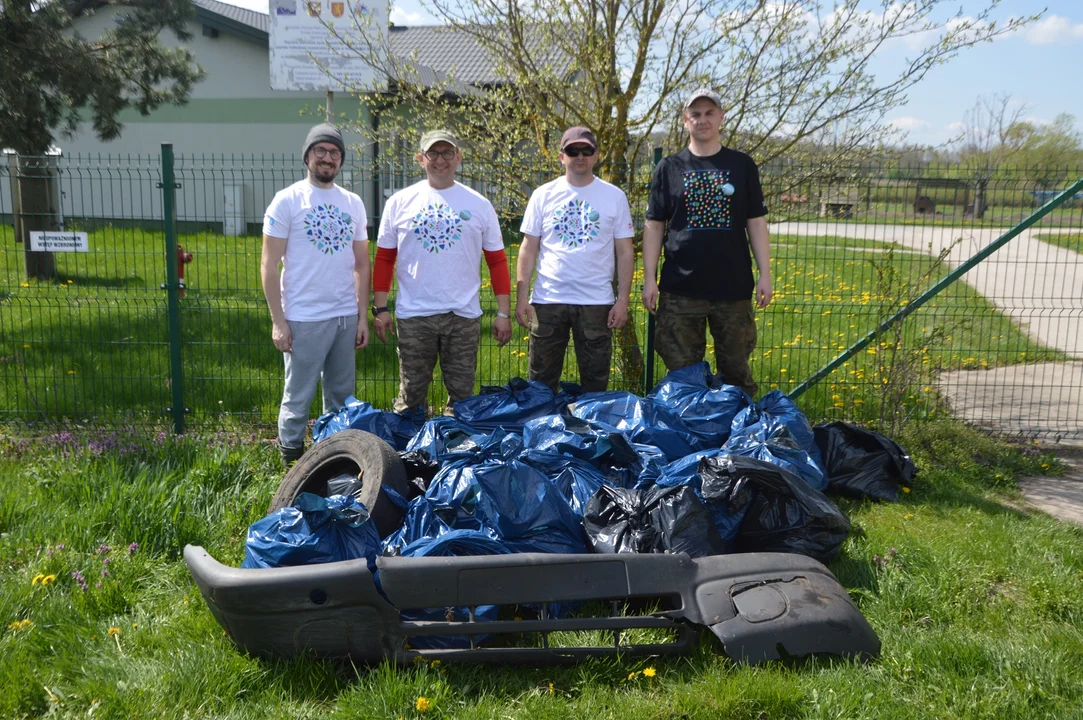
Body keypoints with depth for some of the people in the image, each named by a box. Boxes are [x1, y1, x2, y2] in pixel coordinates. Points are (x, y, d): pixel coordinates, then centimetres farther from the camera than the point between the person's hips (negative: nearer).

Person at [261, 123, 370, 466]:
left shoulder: (353, 203, 10)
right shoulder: (287, 201, -3)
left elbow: (361, 264, 12)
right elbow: (269, 264, -5)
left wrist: (363, 316, 6)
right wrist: (278, 321, -10)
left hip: (346, 317, 5)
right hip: (304, 320, -4)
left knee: (342, 396, 12)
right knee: (298, 398, 2)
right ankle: (291, 462, 16)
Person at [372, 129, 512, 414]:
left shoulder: (479, 205, 4)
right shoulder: (400, 202, 3)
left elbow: (497, 261, 5)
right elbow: (384, 259, 6)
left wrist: (503, 313, 0)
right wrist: (380, 308, -1)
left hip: (464, 316, 1)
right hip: (413, 315, 0)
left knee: (462, 394, 10)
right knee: (411, 395, 8)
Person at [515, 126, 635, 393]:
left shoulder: (614, 196, 3)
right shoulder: (544, 195, 4)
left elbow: (625, 252, 3)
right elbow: (528, 249, 5)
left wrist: (623, 300, -4)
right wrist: (521, 297, -2)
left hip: (596, 302, 0)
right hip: (547, 301, 1)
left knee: (595, 382, 9)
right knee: (542, 382, 8)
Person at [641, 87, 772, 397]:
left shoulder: (742, 166, 7)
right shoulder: (669, 168, 6)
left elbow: (756, 223, 7)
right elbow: (654, 226, 5)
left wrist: (765, 275, 0)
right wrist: (649, 279, -2)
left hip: (734, 288, 1)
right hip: (680, 289, 0)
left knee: (736, 369, 7)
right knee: (682, 372, 5)